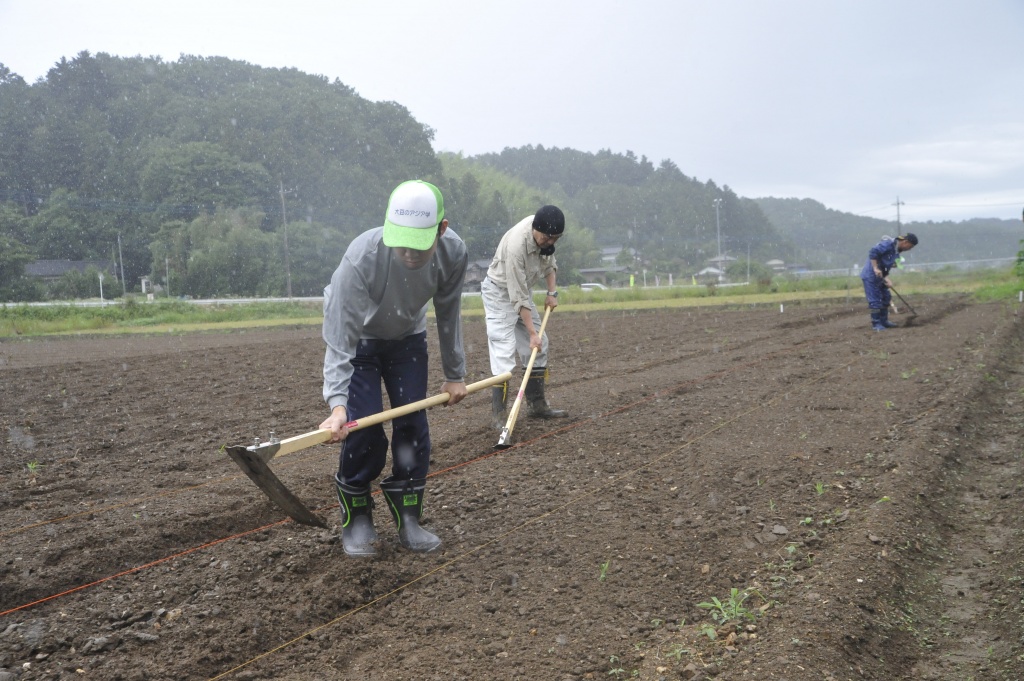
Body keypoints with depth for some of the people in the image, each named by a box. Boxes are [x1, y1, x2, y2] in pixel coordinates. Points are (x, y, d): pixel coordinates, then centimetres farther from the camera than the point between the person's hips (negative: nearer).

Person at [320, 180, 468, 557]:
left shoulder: (453, 253, -28)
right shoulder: (361, 257, -40)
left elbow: (448, 315, -9)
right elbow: (340, 339, -36)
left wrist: (454, 374, 1)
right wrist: (337, 403, -46)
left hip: (407, 338, 4)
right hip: (357, 338, -3)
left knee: (413, 427, -2)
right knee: (363, 429, -12)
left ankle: (408, 520, 14)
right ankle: (356, 520, 11)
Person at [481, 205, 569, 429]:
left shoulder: (545, 232, -15)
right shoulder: (516, 245, -36)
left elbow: (549, 260, 8)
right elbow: (518, 297, -31)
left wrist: (552, 291, -1)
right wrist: (532, 333, -28)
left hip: (521, 288, 8)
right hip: (500, 292, -8)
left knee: (539, 346, 7)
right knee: (504, 352, -16)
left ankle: (537, 404, 17)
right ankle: (499, 415, -13)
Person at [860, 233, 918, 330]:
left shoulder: (896, 251, 11)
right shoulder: (889, 244, -17)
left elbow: (886, 267, 13)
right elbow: (873, 252, -26)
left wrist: (886, 279, -2)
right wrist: (875, 269, -27)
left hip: (879, 276, 10)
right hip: (870, 276, -10)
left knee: (886, 298, 15)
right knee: (875, 300, -7)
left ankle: (884, 321, 26)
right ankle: (876, 323, 2)